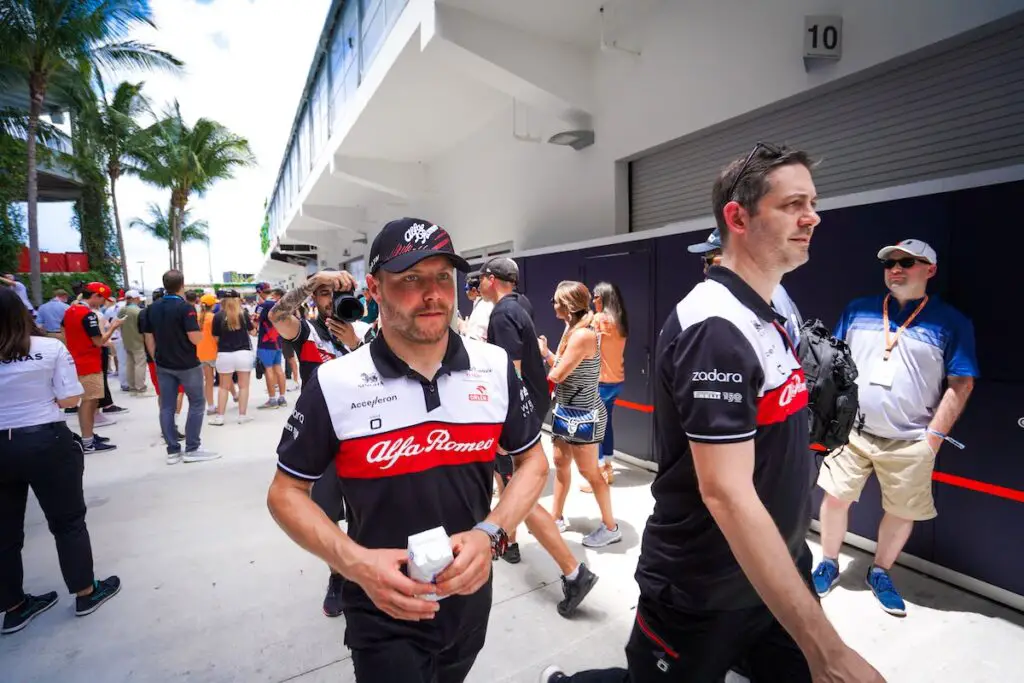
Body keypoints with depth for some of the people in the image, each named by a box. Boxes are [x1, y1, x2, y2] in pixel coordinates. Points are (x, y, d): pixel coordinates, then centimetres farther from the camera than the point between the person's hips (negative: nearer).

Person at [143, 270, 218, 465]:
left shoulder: (152, 308, 5)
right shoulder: (185, 307, -15)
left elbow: (149, 338, 8)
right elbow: (196, 339, -19)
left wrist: (156, 359, 17)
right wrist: (199, 327, 1)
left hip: (163, 365, 6)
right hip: (187, 365, -6)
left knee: (166, 407, 8)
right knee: (196, 404, 5)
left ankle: (172, 451, 13)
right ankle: (192, 449, 5)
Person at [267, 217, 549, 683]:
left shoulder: (496, 368, -10)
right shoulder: (334, 384, -16)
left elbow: (533, 462, 0)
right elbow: (286, 493, -6)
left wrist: (490, 534, -16)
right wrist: (354, 561, -21)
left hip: (470, 596, 5)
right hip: (384, 613, -4)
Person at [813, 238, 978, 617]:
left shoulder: (952, 323, -4)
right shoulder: (857, 311, 2)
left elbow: (961, 384, -3)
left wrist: (934, 435, -8)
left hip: (910, 442, -1)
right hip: (852, 431, 1)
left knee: (902, 513, 11)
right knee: (835, 498, 6)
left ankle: (880, 573, 35)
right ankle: (829, 565, 28)